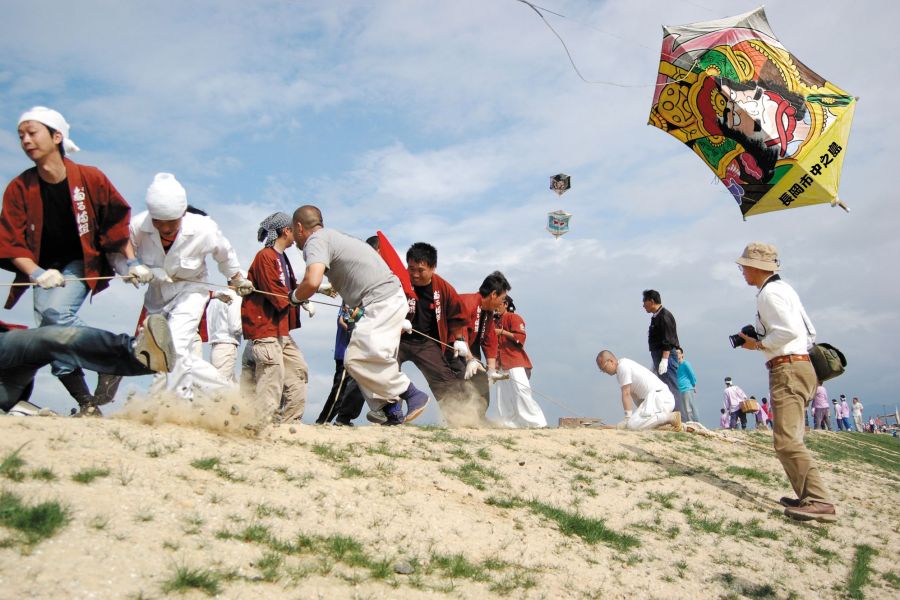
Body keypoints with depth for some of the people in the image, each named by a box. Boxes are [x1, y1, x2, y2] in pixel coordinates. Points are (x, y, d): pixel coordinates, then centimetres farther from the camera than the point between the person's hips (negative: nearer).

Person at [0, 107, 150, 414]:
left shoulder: (90, 178, -12)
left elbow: (117, 220, 2)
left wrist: (133, 263, 1)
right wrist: (38, 273, -26)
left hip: (82, 264, -3)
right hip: (46, 270, 3)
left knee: (56, 310, -28)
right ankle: (86, 402, 3)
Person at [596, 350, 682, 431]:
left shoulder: (622, 366, -8)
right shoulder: (626, 365, 21)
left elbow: (626, 394, -12)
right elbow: (634, 394, 21)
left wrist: (627, 419, -10)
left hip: (658, 397, -10)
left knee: (632, 425, -21)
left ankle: (670, 417, -15)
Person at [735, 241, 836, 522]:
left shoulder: (769, 293, -10)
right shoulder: (784, 288, 20)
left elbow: (789, 330, -23)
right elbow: (809, 332, 22)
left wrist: (759, 345, -10)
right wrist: (761, 342, 15)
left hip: (788, 369, -11)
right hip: (800, 365, 11)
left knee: (787, 441, -15)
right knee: (789, 439, 16)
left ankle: (820, 502, -17)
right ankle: (807, 496, 20)